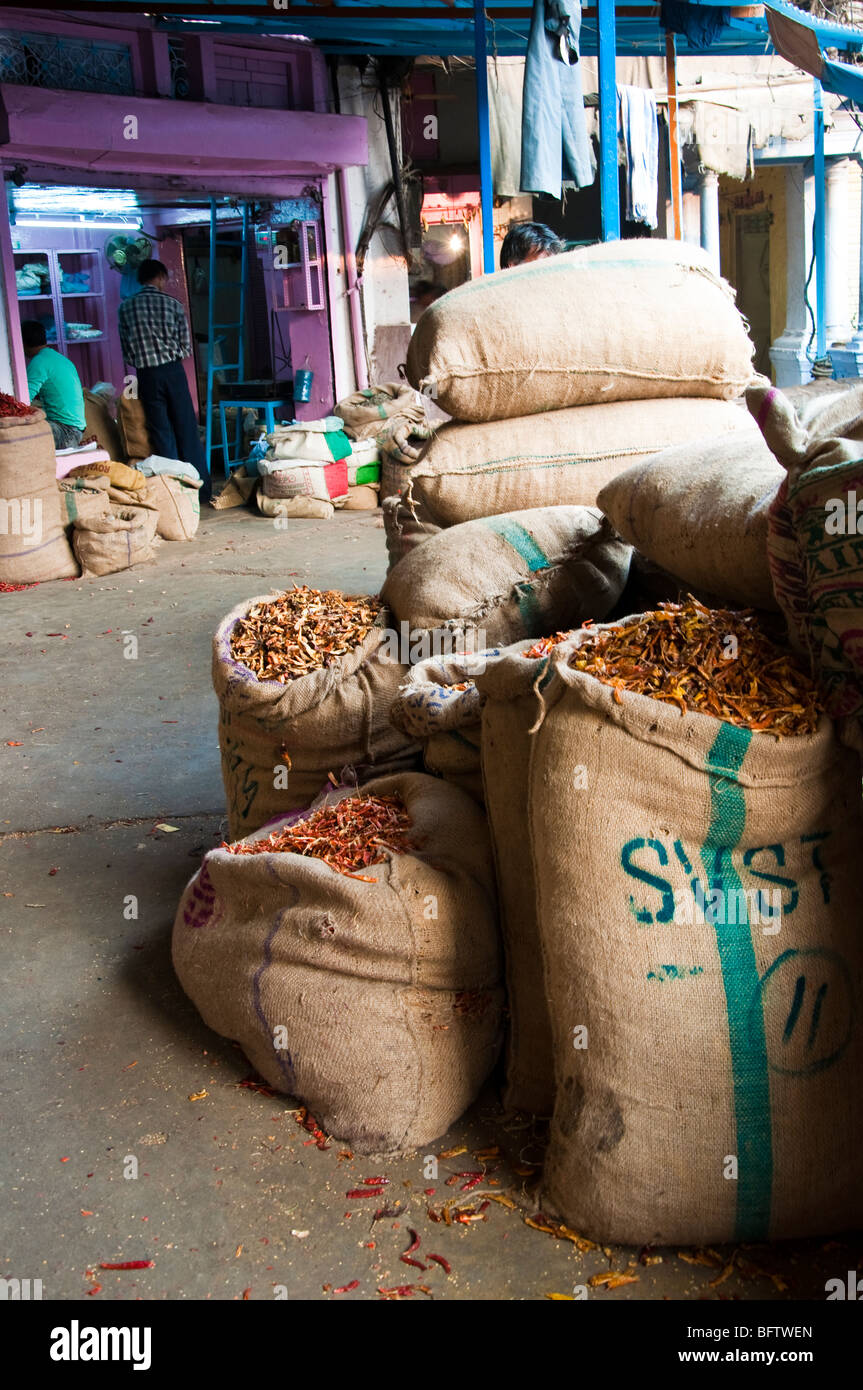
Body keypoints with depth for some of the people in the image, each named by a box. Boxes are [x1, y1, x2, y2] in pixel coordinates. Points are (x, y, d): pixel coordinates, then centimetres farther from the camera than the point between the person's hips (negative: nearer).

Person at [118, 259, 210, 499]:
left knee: (161, 433, 6)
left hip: (147, 376, 1)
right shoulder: (172, 303, -1)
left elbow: (126, 350, 5)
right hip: (173, 371, -1)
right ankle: (202, 488, 8)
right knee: (187, 431, 5)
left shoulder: (126, 307, 3)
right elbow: (186, 347, 0)